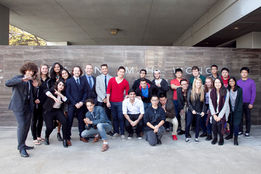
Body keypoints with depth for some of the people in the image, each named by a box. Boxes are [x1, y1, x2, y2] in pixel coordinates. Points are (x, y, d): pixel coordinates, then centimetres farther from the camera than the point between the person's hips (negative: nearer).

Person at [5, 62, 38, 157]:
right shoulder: (18, 78, -2)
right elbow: (7, 83, -23)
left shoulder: (30, 81, 16)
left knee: (27, 125, 7)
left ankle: (22, 145, 20)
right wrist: (22, 79, -33)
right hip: (19, 105, -6)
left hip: (28, 106, 6)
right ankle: (21, 148, -7)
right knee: (22, 125, -13)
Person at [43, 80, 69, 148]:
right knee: (50, 127, -13)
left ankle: (65, 140, -9)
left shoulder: (63, 93, 8)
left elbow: (66, 100, -11)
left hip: (58, 111, 3)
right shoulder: (53, 90, -4)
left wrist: (59, 94, -15)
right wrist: (54, 97, -41)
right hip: (49, 111, -3)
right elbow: (47, 92, -28)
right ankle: (46, 137, 24)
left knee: (65, 122, -22)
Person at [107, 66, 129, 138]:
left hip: (120, 102, -1)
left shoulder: (125, 82, 2)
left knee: (121, 117, -3)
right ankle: (116, 132, 20)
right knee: (114, 117, 7)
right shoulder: (111, 80, 4)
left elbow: (127, 93, 4)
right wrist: (108, 101, 0)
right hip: (112, 102, 2)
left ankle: (122, 133, 6)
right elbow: (108, 91, 4)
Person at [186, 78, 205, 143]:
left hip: (199, 111, 2)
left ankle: (196, 137, 21)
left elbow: (203, 102, 4)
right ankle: (187, 137, 13)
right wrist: (192, 110, -12)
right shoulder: (190, 91, -4)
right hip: (191, 110, -2)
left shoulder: (202, 92, 2)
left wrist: (203, 111, -4)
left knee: (198, 124, 8)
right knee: (188, 124, -4)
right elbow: (188, 101, -5)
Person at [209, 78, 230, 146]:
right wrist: (214, 115, -8)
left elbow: (225, 105, -12)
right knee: (214, 123, -16)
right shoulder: (212, 92, -2)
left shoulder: (226, 92, -11)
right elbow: (211, 104, -1)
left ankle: (221, 139, 5)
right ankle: (215, 138, 8)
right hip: (215, 112, 2)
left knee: (219, 123, -19)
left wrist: (220, 116, -15)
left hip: (223, 112, -2)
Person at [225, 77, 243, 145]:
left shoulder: (239, 89, -2)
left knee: (236, 124, -5)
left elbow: (240, 100, -2)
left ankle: (236, 138, 4)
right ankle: (231, 134, 28)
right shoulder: (227, 90, 2)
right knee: (230, 123, 10)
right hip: (230, 110, 2)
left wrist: (238, 109, -9)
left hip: (237, 110, -2)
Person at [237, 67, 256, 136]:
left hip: (248, 103, -2)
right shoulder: (238, 82, 5)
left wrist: (251, 103, -9)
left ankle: (247, 131, 17)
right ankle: (240, 130, 19)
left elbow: (253, 93, -4)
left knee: (248, 117, 6)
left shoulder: (251, 82, -2)